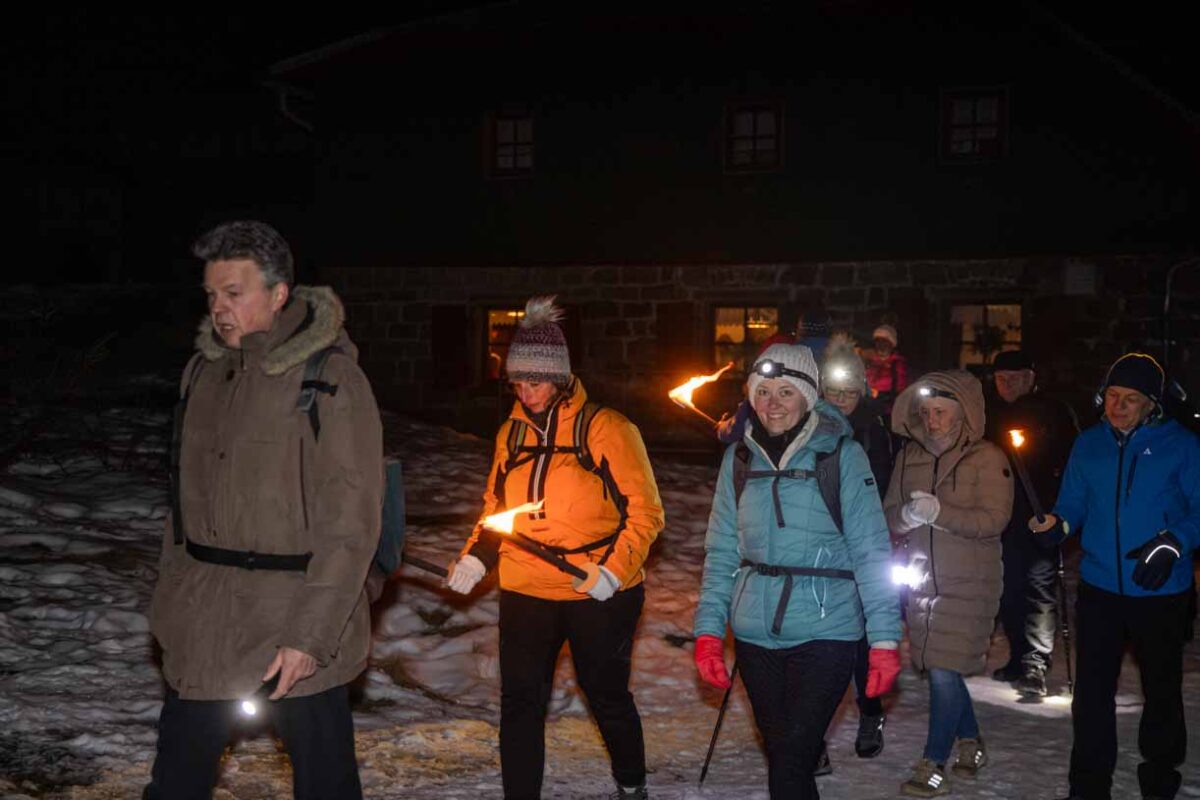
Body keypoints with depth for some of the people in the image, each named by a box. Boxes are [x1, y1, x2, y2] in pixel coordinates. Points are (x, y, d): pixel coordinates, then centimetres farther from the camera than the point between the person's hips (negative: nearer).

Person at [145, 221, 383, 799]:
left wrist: (312, 633, -19)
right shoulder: (203, 371, 8)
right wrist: (169, 594, 16)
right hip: (202, 621, 6)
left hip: (297, 625, -6)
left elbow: (351, 520, -16)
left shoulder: (331, 378, -13)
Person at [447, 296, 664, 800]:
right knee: (520, 703, 0)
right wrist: (476, 557, -2)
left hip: (598, 594, -3)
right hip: (525, 591, 4)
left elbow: (645, 511, -9)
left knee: (607, 696, 14)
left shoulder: (605, 429, -10)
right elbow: (496, 507, 15)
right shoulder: (512, 433, 6)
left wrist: (614, 571, -21)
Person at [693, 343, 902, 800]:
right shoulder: (739, 458, 5)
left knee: (791, 761, -11)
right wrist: (708, 630, 1)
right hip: (755, 634, 4)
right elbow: (721, 551, 8)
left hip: (826, 631, -4)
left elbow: (872, 553, -7)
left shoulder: (842, 455, -6)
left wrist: (885, 640, -11)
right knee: (778, 751, 13)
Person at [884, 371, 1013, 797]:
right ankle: (970, 744, 35)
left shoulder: (987, 458, -8)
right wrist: (907, 515, -16)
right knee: (942, 669, 14)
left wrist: (939, 512, -27)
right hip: (923, 581, 6)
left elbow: (994, 519, -16)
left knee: (944, 672, -8)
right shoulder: (910, 456, 8)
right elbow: (889, 515, 8)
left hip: (967, 584, -5)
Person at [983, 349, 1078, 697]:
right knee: (1009, 590, 10)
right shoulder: (991, 415, 11)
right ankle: (1019, 658, 22)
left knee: (1040, 586, -11)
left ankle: (1034, 665, -16)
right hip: (1004, 517, 5)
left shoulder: (1053, 413, -1)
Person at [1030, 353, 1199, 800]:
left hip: (1160, 591, -2)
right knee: (1092, 689, 3)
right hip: (1099, 586, 2)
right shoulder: (1089, 444, 2)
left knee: (1161, 687, 15)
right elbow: (1074, 504, 7)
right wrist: (1058, 524, -14)